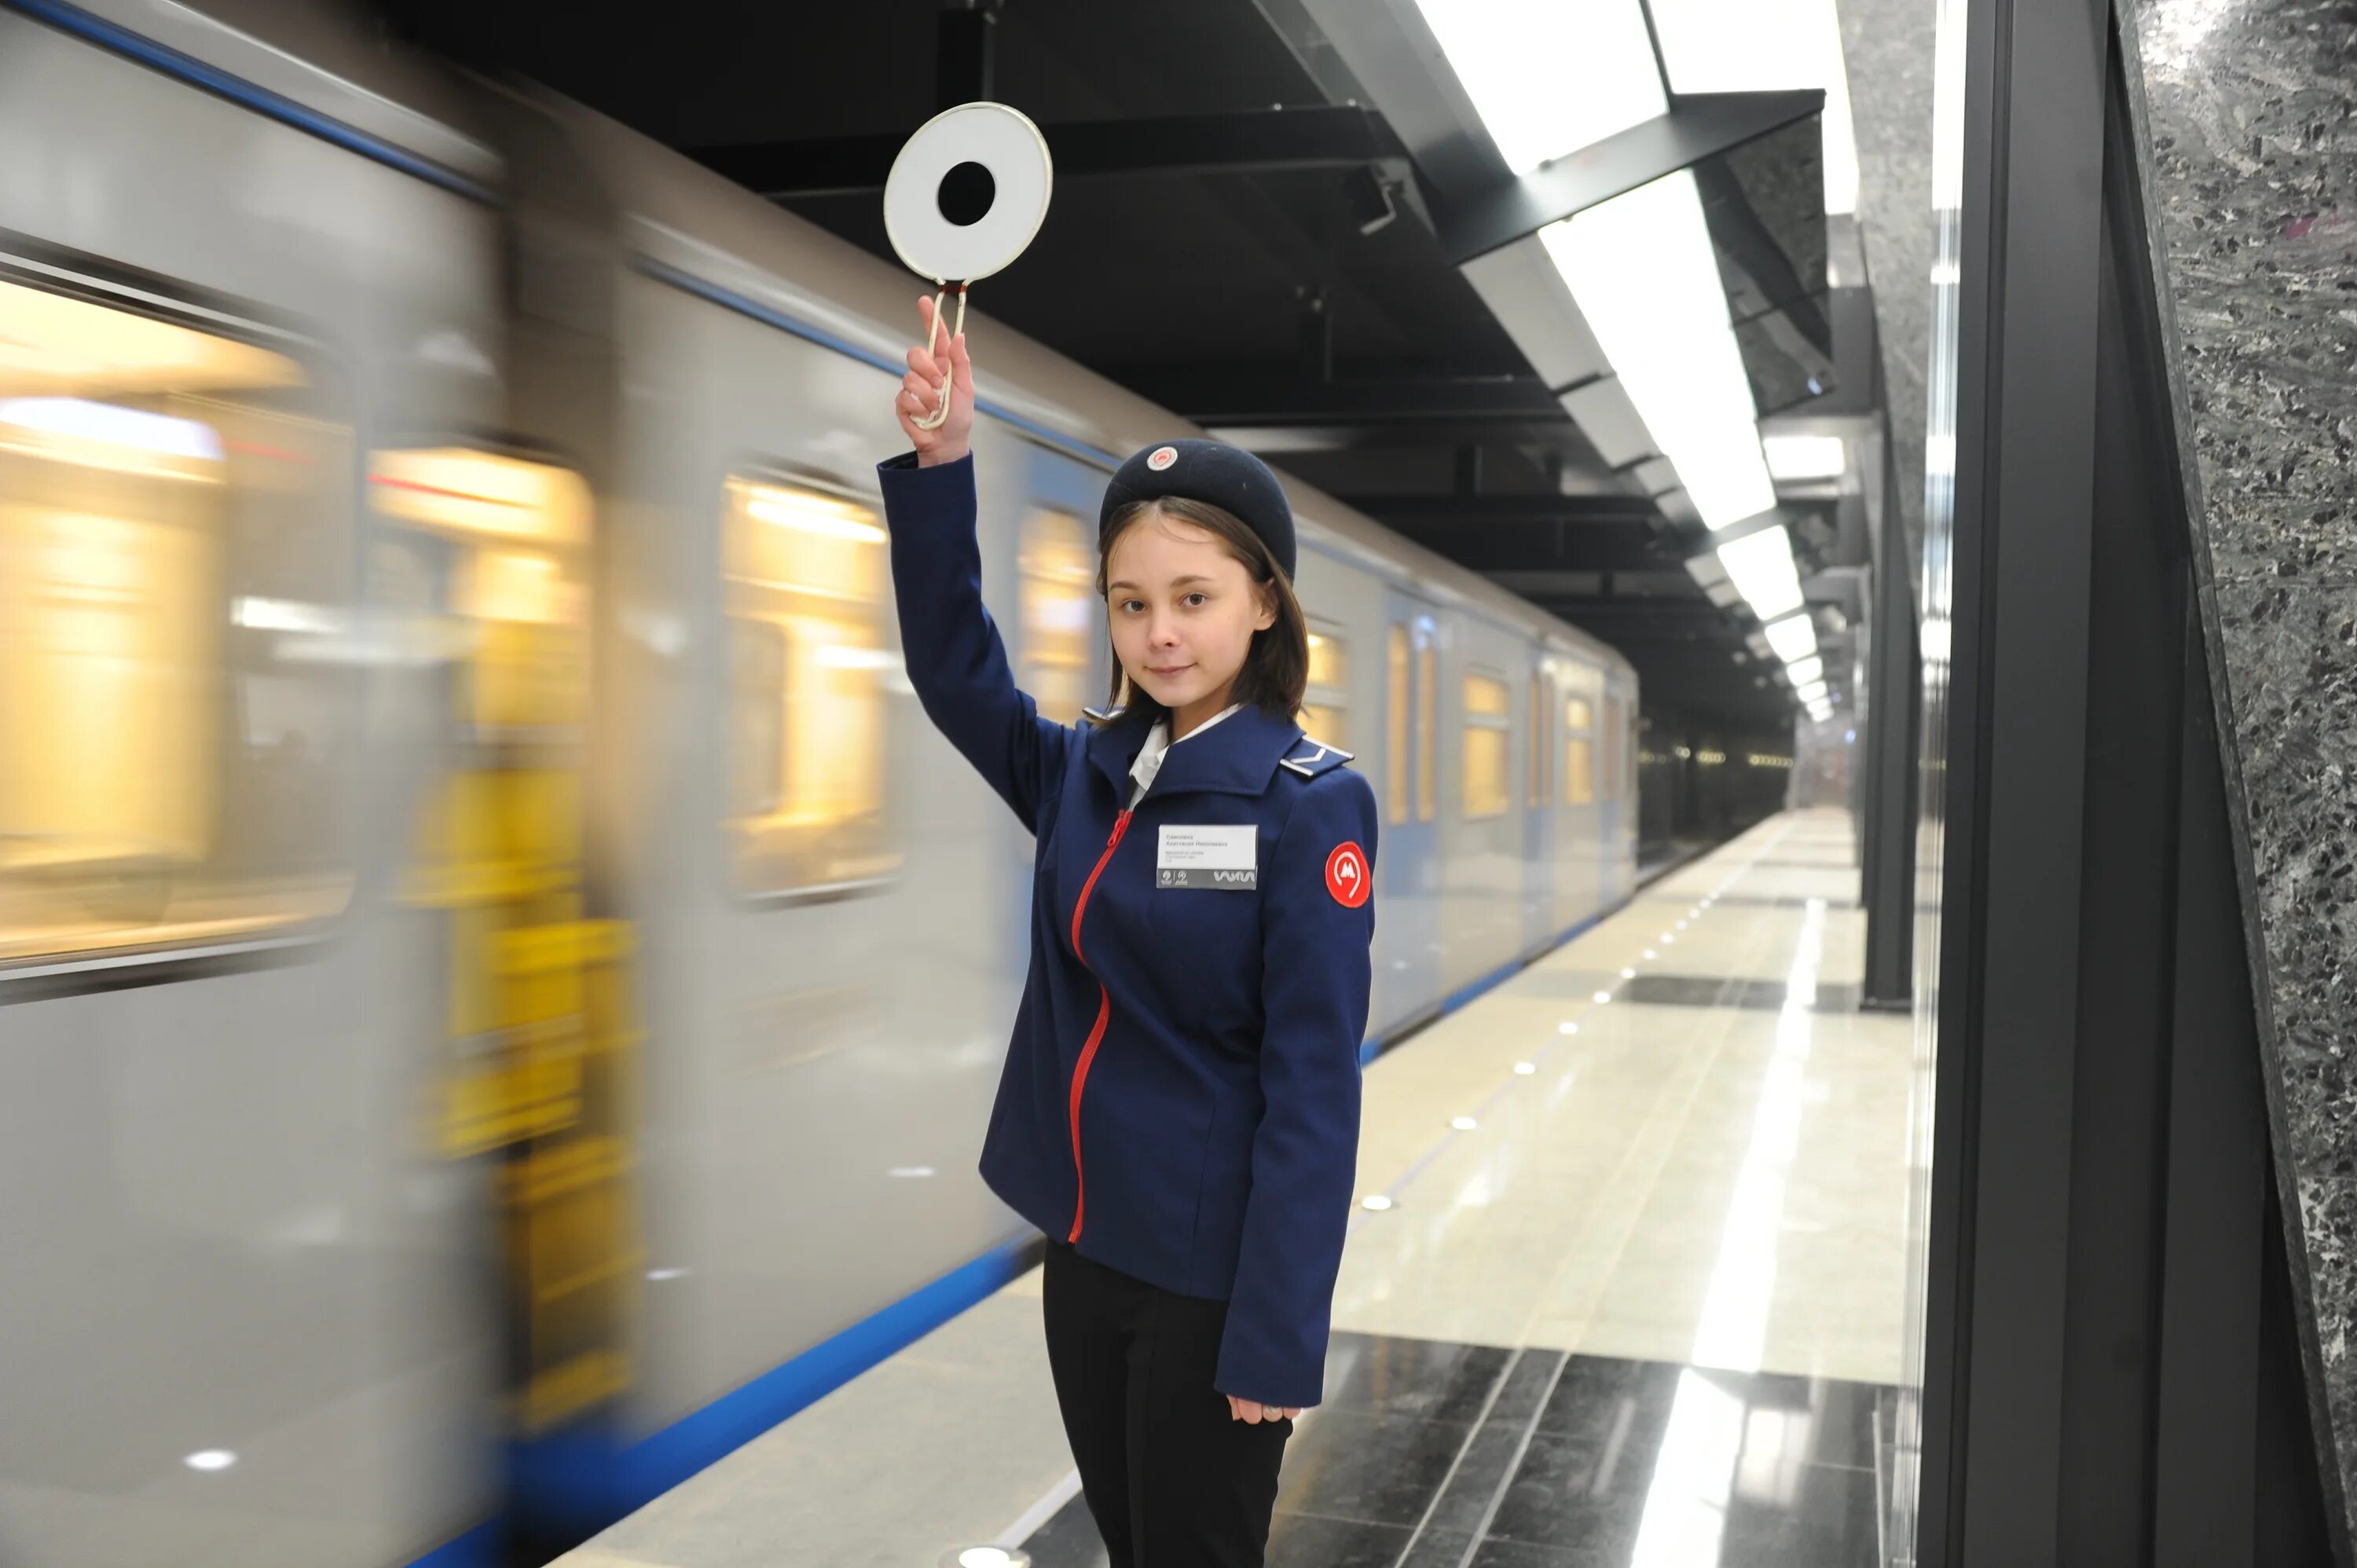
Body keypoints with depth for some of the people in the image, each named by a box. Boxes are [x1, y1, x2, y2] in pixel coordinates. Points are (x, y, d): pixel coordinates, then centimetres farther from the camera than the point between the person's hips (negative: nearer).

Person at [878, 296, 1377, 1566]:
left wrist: (1277, 1339, -18)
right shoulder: (1085, 777, 2)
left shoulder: (1309, 805, -15)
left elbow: (1313, 1090, -17)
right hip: (1082, 1249, 6)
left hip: (1213, 1276, -6)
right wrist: (937, 465, -9)